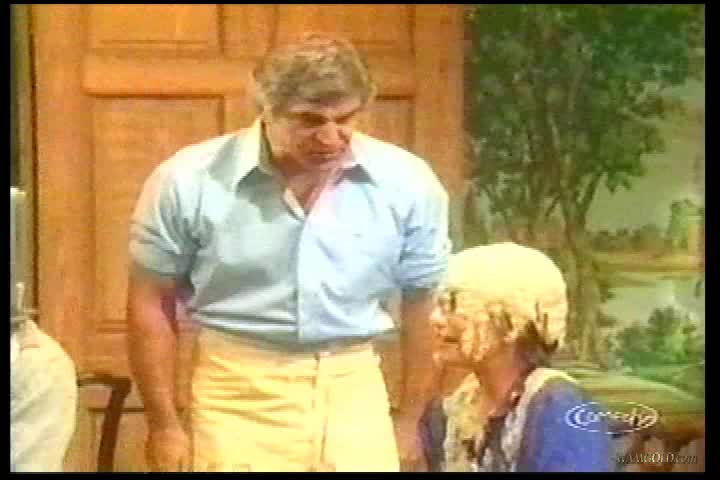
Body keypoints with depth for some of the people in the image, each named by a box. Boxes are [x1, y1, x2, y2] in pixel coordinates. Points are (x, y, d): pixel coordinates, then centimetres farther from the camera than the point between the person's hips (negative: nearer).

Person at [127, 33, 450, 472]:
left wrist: (410, 418, 13)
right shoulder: (190, 182, -11)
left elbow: (425, 305, 7)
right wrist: (165, 424, 3)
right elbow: (151, 303, 1)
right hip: (238, 394, -2)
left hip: (353, 391, 2)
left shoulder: (406, 182, -6)